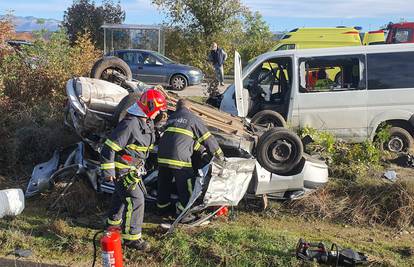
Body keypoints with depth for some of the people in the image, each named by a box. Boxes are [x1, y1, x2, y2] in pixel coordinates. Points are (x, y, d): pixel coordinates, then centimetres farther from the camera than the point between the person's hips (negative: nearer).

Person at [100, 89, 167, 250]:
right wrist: (108, 171, -23)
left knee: (122, 194, 26)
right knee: (135, 200, -7)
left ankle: (114, 221, 48)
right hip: (123, 170, -10)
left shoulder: (146, 122, 3)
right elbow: (110, 147, -27)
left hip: (132, 168, 10)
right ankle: (131, 237, 3)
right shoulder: (130, 124, -29)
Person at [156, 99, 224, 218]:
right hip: (180, 158, -7)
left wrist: (202, 149, 36)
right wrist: (219, 154, 20)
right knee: (185, 186, 4)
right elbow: (207, 138, 8)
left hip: (162, 155, 7)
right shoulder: (193, 118, 7)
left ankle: (163, 206, 36)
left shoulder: (171, 118, 25)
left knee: (164, 182, 21)